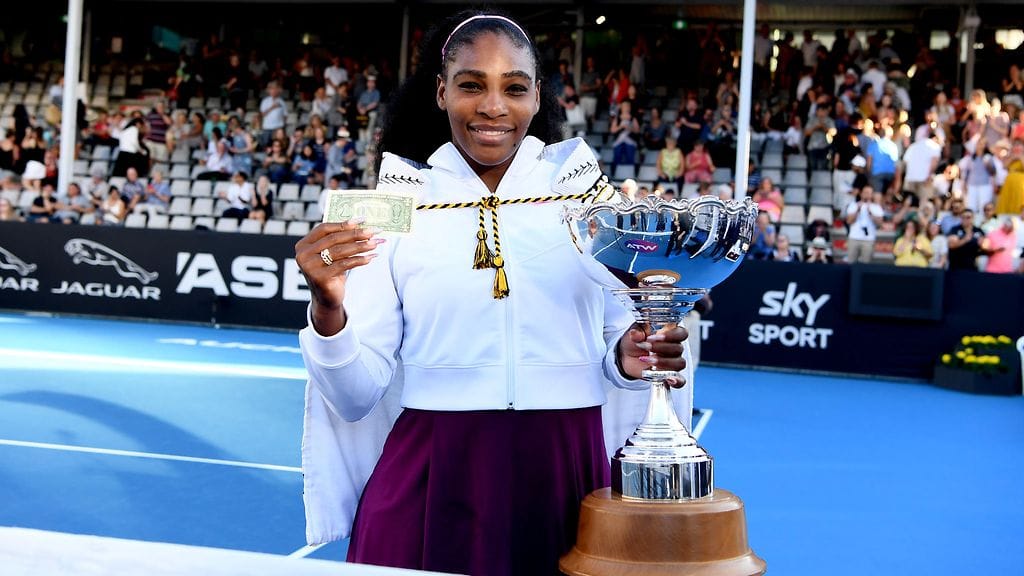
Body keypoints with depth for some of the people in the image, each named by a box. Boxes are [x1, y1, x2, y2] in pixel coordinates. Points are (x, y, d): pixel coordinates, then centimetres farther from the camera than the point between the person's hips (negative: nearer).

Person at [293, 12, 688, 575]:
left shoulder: (585, 190, 1)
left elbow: (616, 329, 11)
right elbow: (355, 396, -4)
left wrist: (629, 354, -11)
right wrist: (328, 307, -21)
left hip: (566, 473, 2)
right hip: (429, 482, -1)